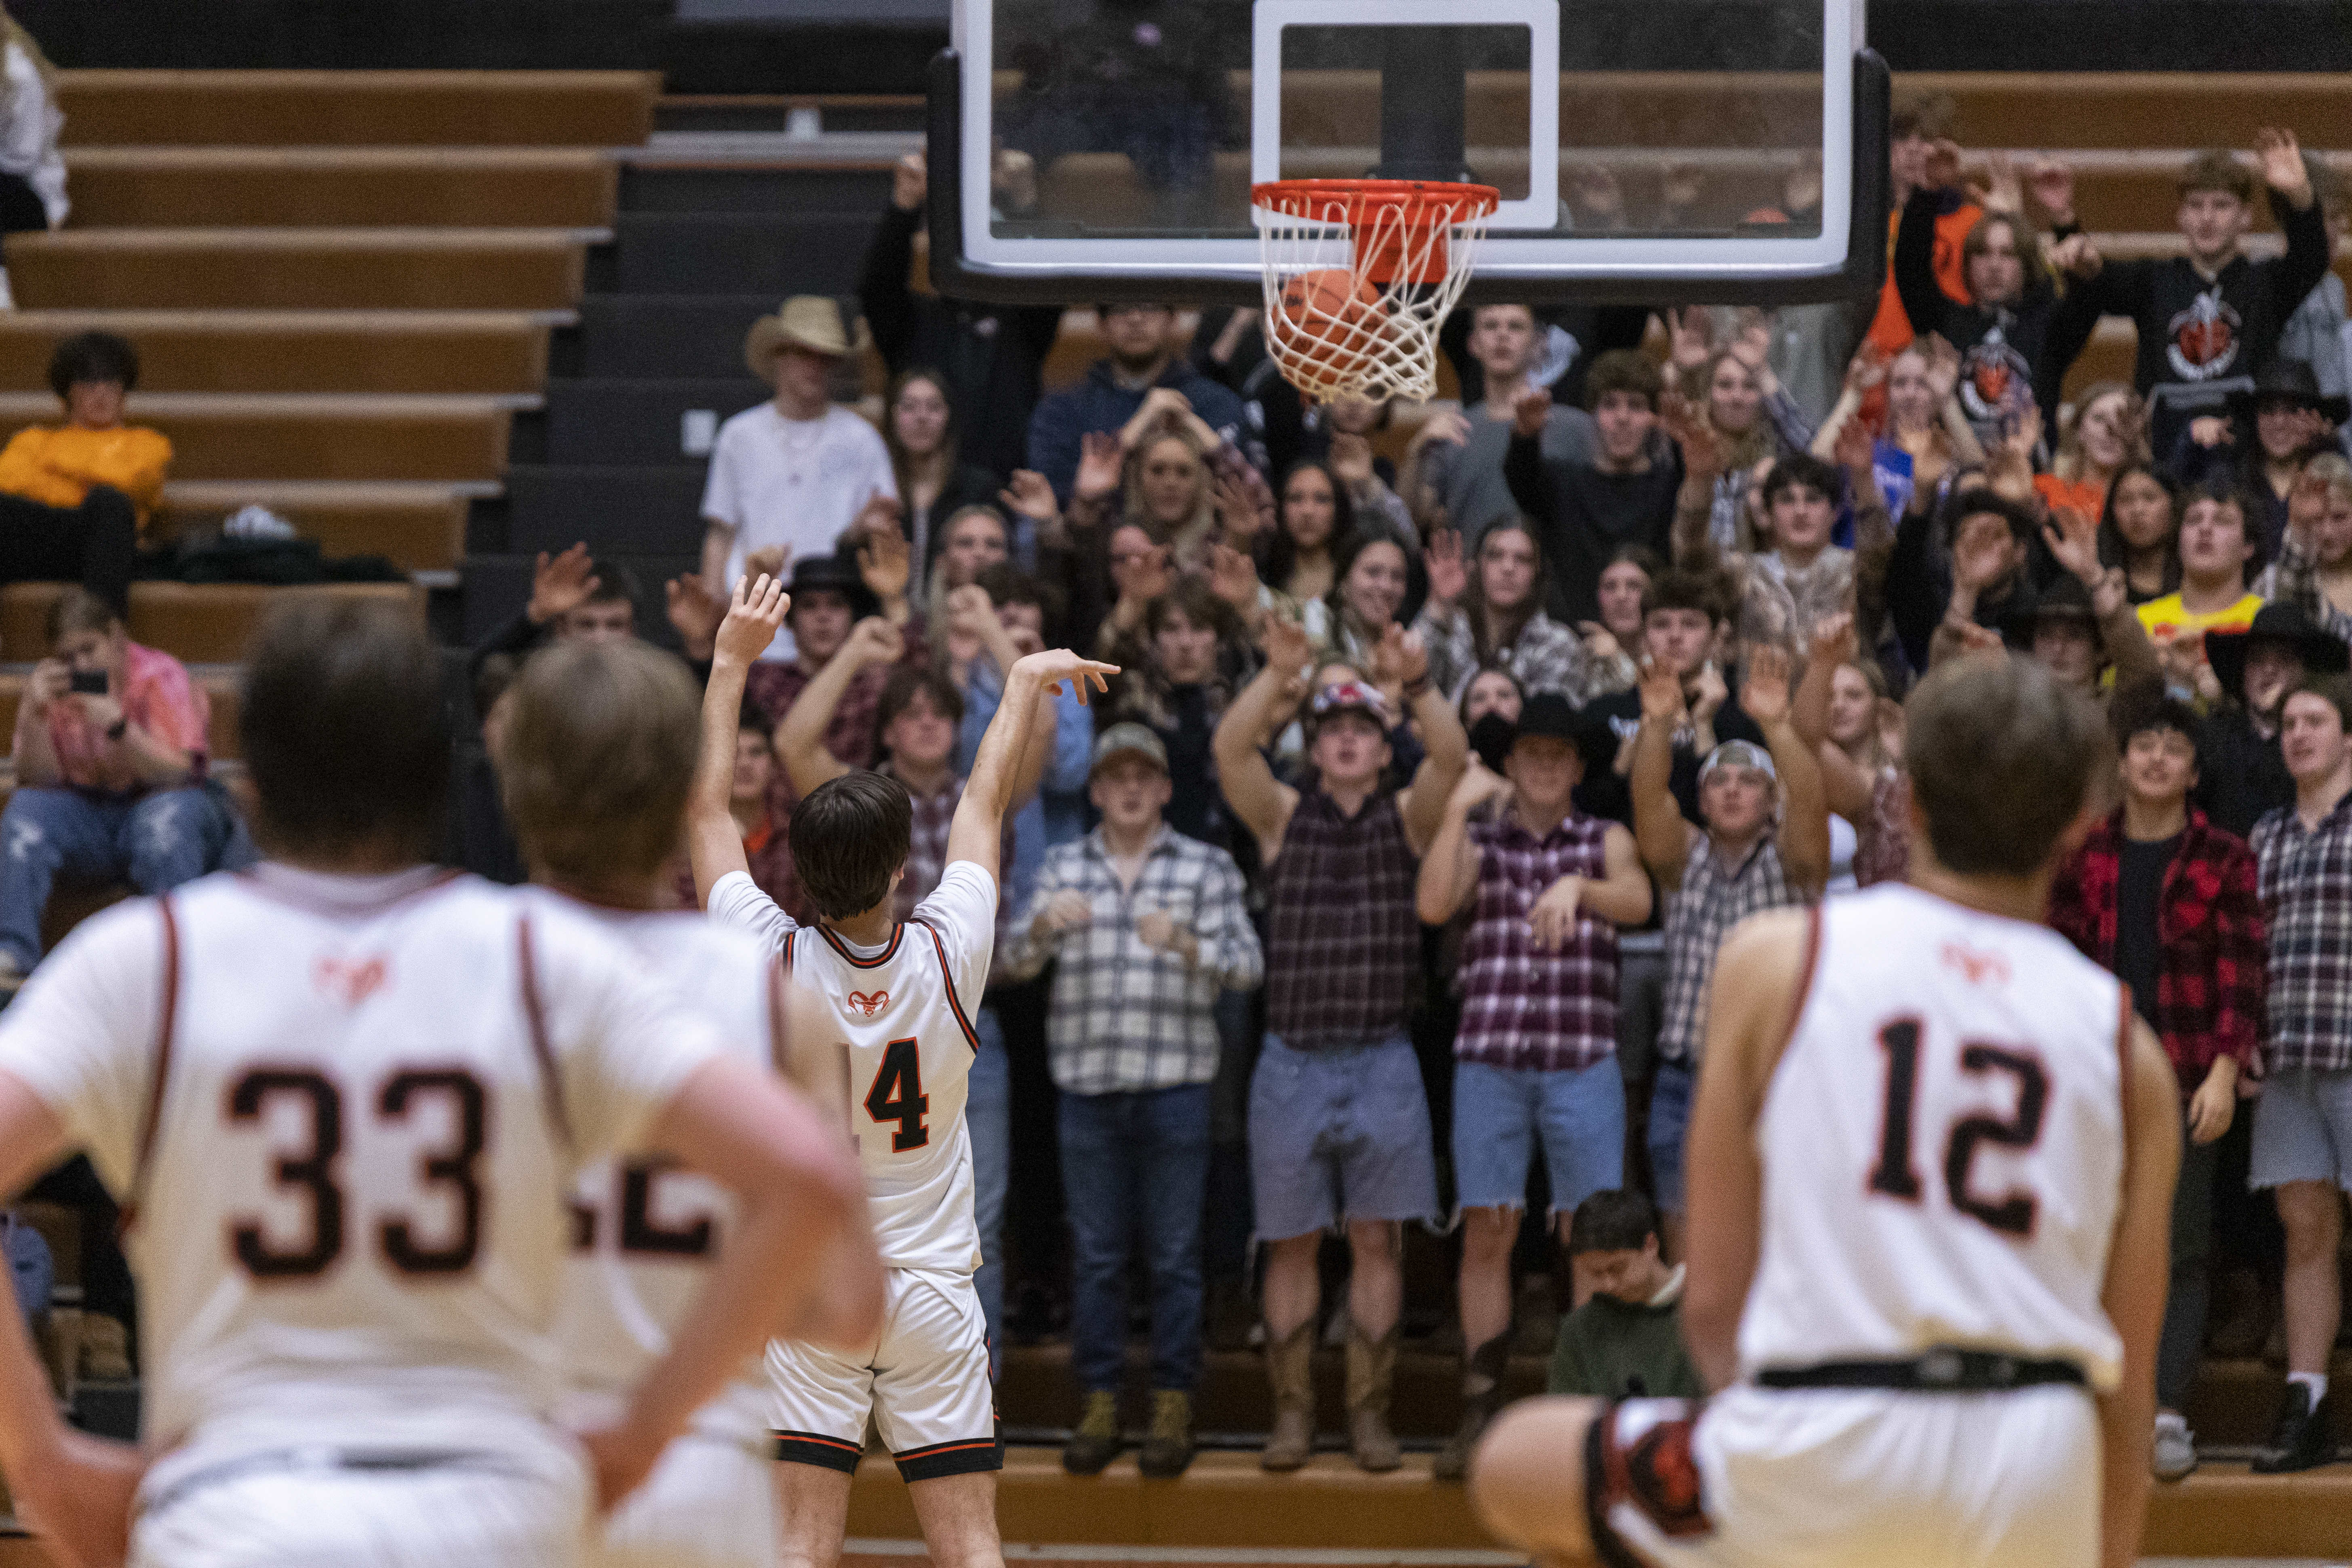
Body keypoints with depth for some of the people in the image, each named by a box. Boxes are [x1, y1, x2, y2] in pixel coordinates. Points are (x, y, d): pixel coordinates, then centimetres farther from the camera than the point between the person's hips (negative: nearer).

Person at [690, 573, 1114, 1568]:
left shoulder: (775, 964, -13)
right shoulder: (946, 956, -10)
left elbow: (707, 809, 0)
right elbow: (985, 804, 7)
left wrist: (732, 659, 7)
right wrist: (1022, 687, 22)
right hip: (933, 1287, 1)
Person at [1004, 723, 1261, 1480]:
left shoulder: (1206, 867, 6)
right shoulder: (1064, 866, 12)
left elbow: (1247, 964, -3)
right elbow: (1016, 962, 4)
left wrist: (1183, 942, -22)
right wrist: (1043, 924, -18)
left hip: (1175, 1085, -2)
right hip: (1088, 1084, 2)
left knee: (1174, 1256, 0)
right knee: (1095, 1254, 4)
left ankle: (1173, 1408, 6)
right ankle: (1099, 1407, 10)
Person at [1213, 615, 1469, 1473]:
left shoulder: (1407, 818, 7)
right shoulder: (1284, 817, 6)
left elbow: (1451, 757, -12)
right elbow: (1231, 750, -10)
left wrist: (1418, 684, -29)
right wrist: (1278, 675, -26)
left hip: (1381, 1061, 0)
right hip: (1293, 1061, 0)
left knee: (1376, 1241, 0)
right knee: (1291, 1243, 3)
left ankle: (1370, 1413, 5)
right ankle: (1292, 1412, 8)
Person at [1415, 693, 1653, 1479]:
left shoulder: (1605, 840, 11)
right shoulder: (1480, 841, 12)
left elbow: (1638, 900, -10)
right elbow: (1433, 905, -6)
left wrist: (1576, 887, -30)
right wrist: (1458, 809, -8)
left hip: (1583, 1063, -1)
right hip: (1488, 1060, 1)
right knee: (1486, 1235, 0)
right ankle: (1478, 1415, 4)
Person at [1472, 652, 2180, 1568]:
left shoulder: (1773, 963, 7)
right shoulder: (2129, 1051, 11)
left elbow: (1712, 1302, 6)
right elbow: (2125, 1392, 13)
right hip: (2039, 1484, 2)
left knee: (1513, 1471, 22)